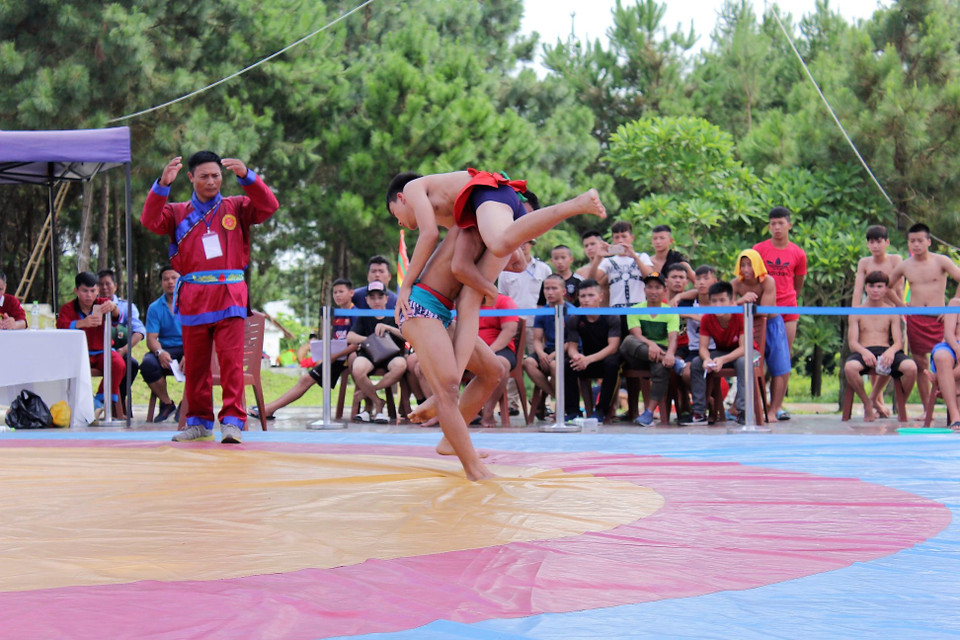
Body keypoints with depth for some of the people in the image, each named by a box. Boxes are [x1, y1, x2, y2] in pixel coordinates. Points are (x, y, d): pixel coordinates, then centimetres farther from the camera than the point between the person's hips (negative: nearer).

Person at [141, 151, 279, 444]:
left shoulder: (236, 208, 11)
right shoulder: (178, 213, 12)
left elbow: (269, 207, -2)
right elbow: (150, 220, -4)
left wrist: (246, 176, -15)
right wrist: (163, 185, -17)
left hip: (229, 296, -1)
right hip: (193, 298, 2)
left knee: (231, 360, -10)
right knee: (195, 364, 6)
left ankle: (232, 421, -9)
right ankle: (199, 423, 15)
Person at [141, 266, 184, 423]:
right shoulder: (155, 308, 10)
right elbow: (151, 338, 1)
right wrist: (160, 352, -23)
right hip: (165, 350, 2)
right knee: (148, 364, -31)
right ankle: (166, 404, -5)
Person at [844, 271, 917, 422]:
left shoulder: (892, 313, 16)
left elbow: (898, 342, 6)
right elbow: (852, 341, 3)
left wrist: (891, 351, -20)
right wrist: (864, 352, -22)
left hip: (887, 351, 1)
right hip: (864, 351, -1)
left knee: (911, 367, -33)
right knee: (849, 367, -39)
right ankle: (867, 403, -9)